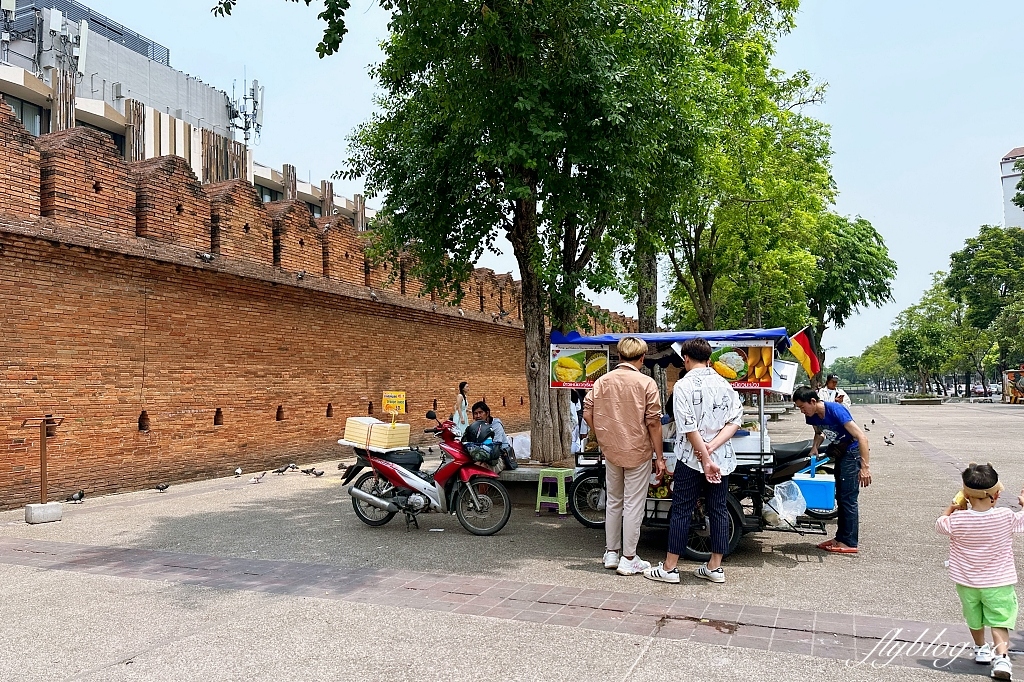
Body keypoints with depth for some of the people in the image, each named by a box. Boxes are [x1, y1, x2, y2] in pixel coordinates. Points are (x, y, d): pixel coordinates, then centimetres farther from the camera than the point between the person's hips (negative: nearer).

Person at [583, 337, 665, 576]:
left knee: (613, 502, 17)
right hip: (638, 452, -4)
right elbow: (653, 423, -12)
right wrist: (659, 456, -5)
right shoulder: (646, 383, -11)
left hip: (611, 451, 4)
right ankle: (628, 559, 10)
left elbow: (587, 414, -1)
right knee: (633, 505, 4)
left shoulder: (602, 381, 0)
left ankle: (611, 553, 26)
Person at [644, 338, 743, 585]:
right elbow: (735, 420, -1)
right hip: (722, 458, 5)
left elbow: (689, 427, -17)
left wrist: (705, 459, -15)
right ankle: (715, 567, 18)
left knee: (681, 510, 2)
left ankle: (669, 568, 9)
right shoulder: (725, 384, 6)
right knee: (718, 509, 11)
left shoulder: (684, 385, -11)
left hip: (691, 458, -5)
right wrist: (712, 447, -11)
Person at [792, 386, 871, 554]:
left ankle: (849, 543, -1)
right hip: (841, 453, 9)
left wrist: (865, 467, -34)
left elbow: (862, 437, -30)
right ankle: (841, 537, 21)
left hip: (854, 451, -8)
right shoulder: (812, 416, -5)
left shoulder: (835, 410, -28)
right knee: (840, 496, 13)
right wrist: (814, 448, -3)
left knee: (848, 497, -8)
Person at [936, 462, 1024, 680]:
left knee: (974, 618, 22)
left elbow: (939, 524, 3)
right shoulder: (1006, 517, -19)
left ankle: (981, 649, 41)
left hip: (967, 582, 2)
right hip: (998, 582, -1)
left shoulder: (957, 520, -17)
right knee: (999, 620, 3)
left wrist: (953, 506, 14)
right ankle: (1000, 657, -15)